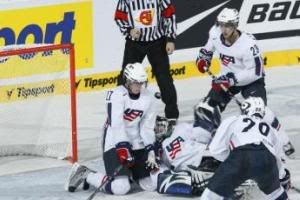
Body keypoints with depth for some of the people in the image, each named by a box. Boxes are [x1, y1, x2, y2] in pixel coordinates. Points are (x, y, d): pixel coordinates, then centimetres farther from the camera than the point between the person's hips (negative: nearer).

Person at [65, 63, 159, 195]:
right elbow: (117, 124, -24)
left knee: (151, 185, -1)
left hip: (137, 144, 6)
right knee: (121, 188, -21)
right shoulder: (116, 95, -16)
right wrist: (123, 148, -32)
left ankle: (128, 171, 27)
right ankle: (85, 175, 3)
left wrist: (150, 151, -6)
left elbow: (147, 127, 5)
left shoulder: (148, 98, 3)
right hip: (115, 144, -6)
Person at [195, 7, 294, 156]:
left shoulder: (248, 44, -34)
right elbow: (210, 46, 11)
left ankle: (283, 142, -13)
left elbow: (255, 72, -30)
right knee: (209, 106, 4)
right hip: (228, 78, 7)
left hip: (251, 80, -6)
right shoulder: (216, 33, -16)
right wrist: (204, 57, -7)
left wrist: (231, 79, -34)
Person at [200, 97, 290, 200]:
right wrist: (284, 176, 68)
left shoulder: (232, 121, 28)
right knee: (273, 190, 34)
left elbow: (216, 150, 19)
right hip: (267, 160, 3)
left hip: (240, 157, -3)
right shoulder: (268, 128, 37)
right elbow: (277, 157, 49)